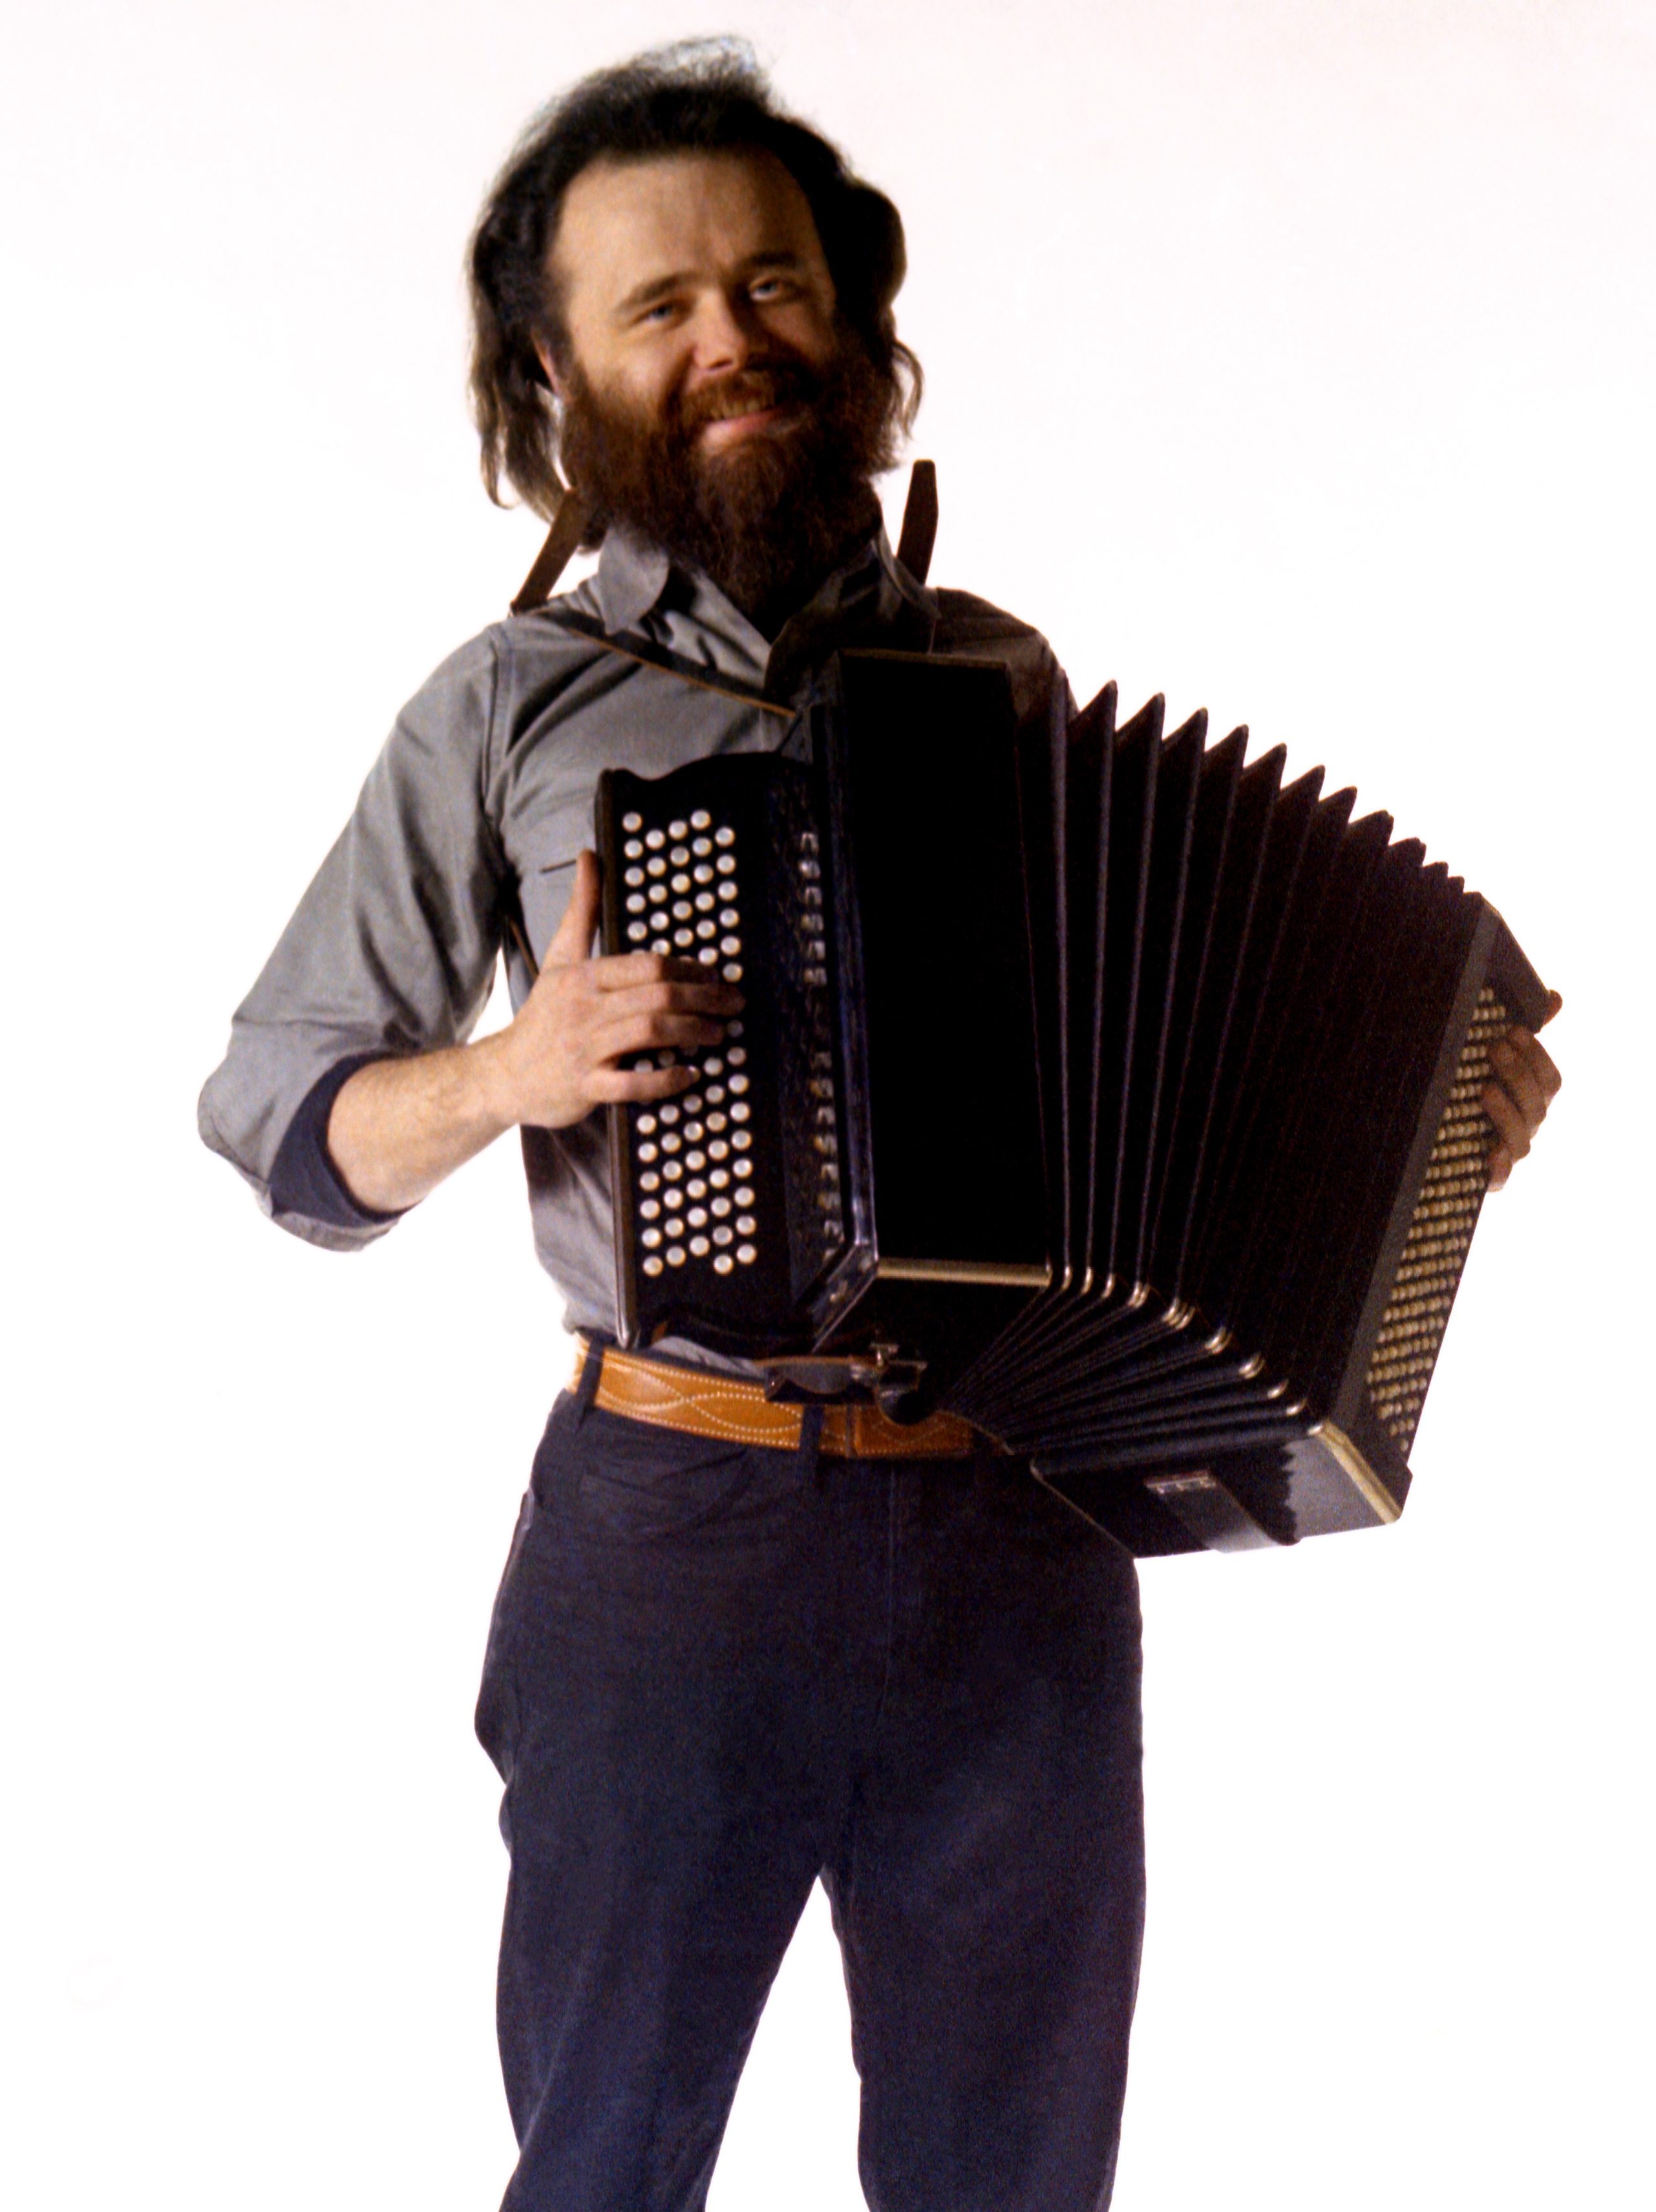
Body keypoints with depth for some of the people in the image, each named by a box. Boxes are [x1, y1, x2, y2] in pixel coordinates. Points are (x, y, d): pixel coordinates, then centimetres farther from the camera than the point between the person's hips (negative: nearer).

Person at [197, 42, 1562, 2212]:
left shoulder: (1003, 674, 9)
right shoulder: (513, 705, 0)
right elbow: (277, 1120, 2)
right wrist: (508, 1074, -17)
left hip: (1027, 1537, 3)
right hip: (674, 1534, -2)